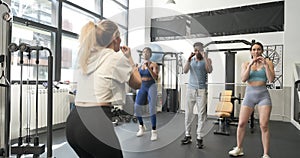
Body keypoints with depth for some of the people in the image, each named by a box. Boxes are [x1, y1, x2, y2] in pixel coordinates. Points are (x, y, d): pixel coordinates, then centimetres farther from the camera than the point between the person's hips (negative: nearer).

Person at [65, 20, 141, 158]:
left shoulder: (85, 57, 12)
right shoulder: (116, 57, -7)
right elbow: (137, 83, 8)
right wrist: (129, 58, 18)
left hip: (73, 121, 8)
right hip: (95, 122, -7)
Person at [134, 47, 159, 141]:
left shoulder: (154, 64, -3)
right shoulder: (140, 65, 10)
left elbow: (156, 78, -15)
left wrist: (148, 68, -25)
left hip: (152, 87, -4)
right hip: (142, 87, 5)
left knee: (152, 108, -11)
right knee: (136, 107, -2)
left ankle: (154, 131, 0)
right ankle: (141, 127, 20)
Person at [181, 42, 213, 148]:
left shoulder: (207, 60, 3)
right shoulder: (191, 60, 10)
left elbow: (209, 70, -15)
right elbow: (185, 71, -4)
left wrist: (205, 57, -16)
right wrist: (189, 59, -14)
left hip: (202, 90, -3)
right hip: (190, 89, 3)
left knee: (201, 114, -3)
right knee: (188, 112, 5)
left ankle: (199, 138, 4)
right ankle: (188, 135, 15)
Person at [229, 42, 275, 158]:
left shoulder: (268, 62, 4)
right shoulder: (246, 64, 7)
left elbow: (271, 79, -7)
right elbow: (243, 79, -8)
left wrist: (265, 64, -14)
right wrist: (250, 64, -14)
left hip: (263, 95, -1)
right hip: (249, 94, 1)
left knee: (264, 125, -5)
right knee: (241, 123, 3)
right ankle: (239, 149, 21)